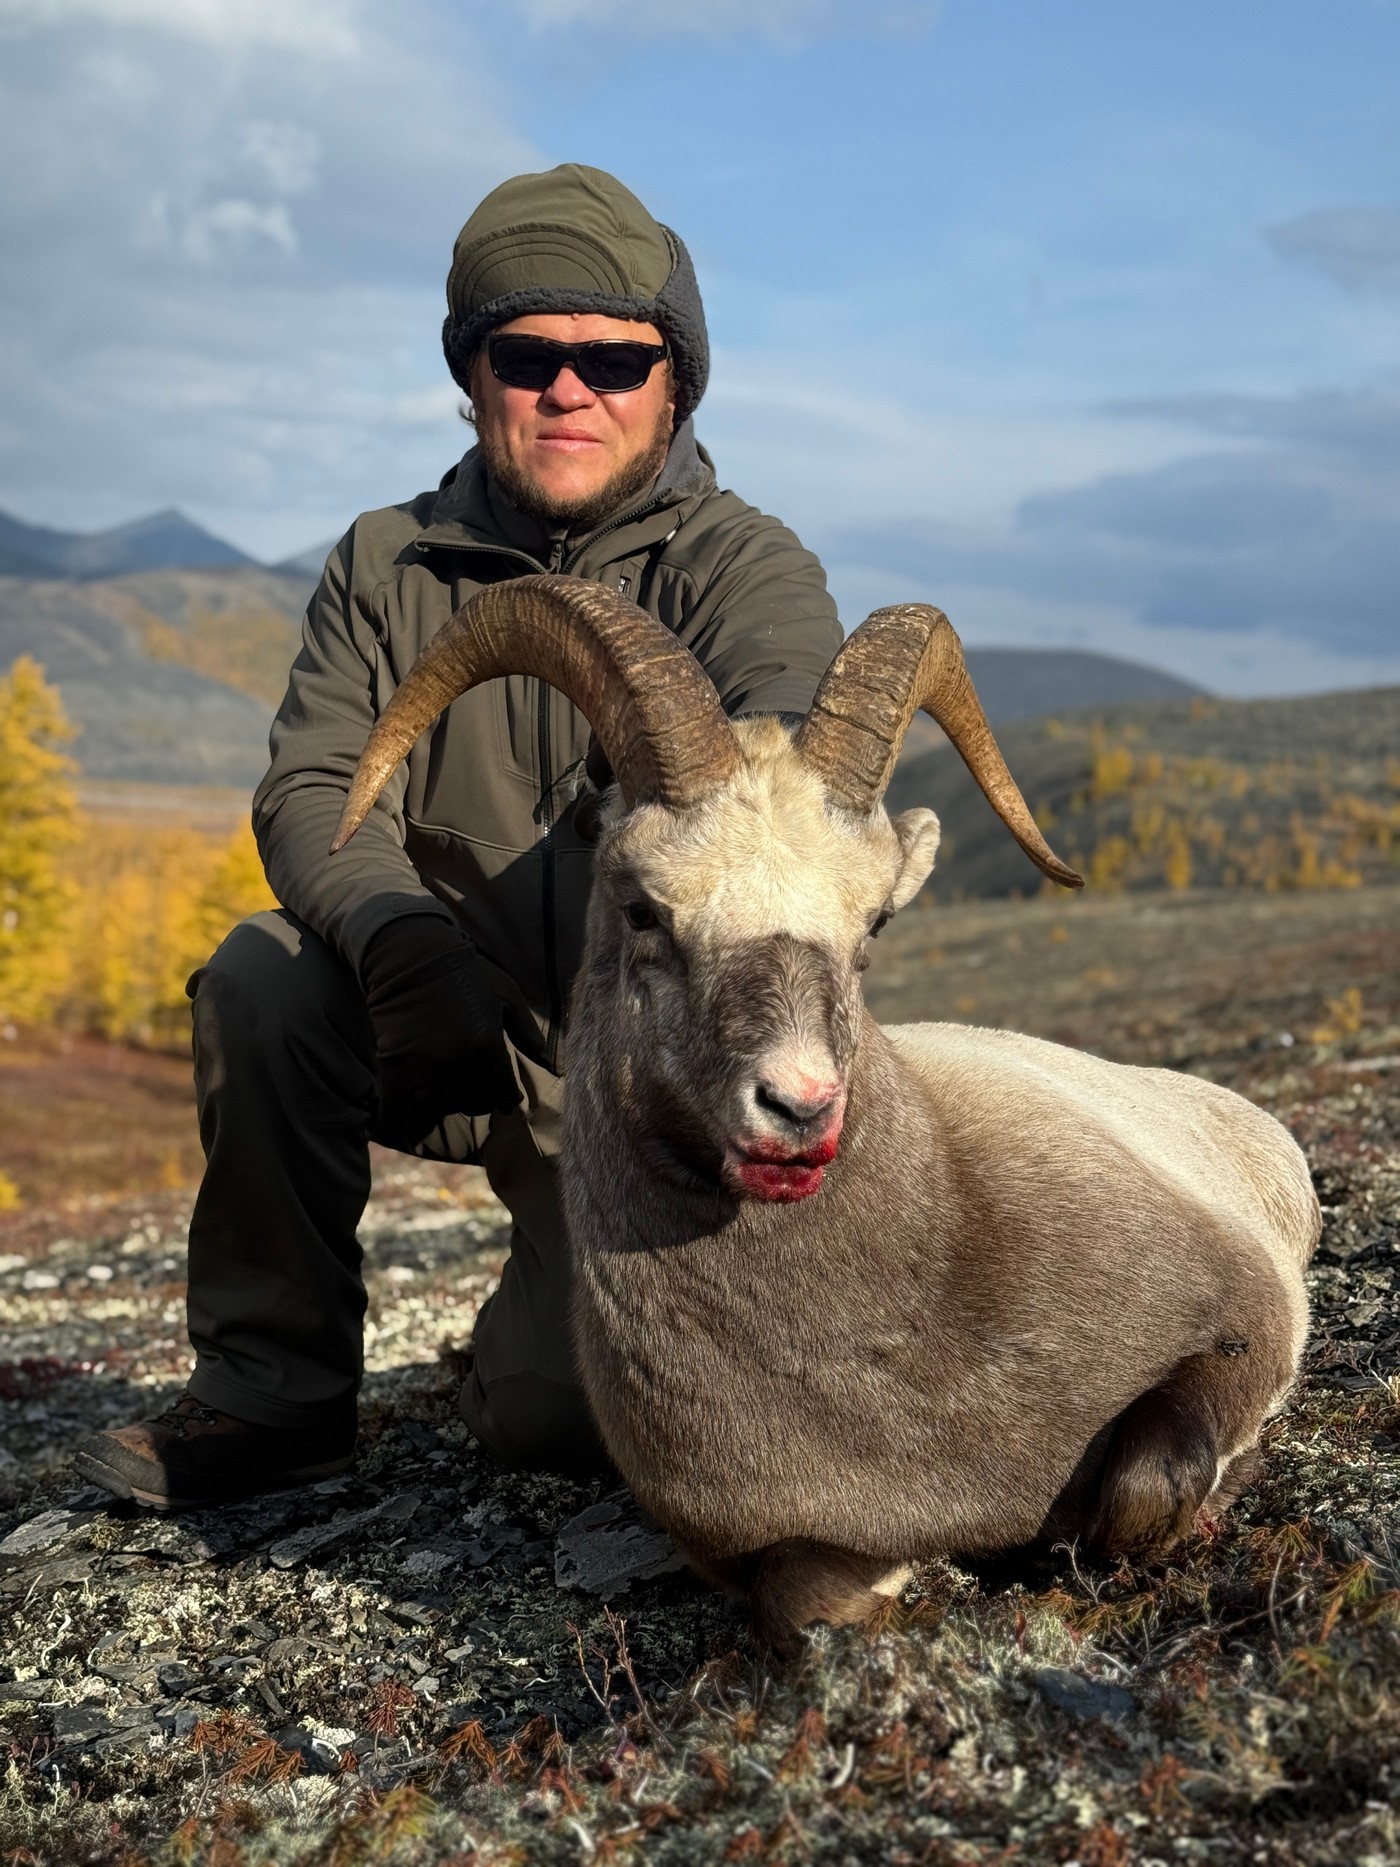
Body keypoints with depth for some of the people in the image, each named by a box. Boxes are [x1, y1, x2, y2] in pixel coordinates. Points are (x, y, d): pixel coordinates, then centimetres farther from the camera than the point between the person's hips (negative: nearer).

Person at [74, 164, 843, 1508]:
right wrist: (398, 933, -34)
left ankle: (548, 1321, 21)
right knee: (263, 979, -25)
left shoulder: (742, 567, -7)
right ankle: (275, 1385, -7)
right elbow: (311, 789, -10)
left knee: (553, 1418, -18)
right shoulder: (389, 566, 4)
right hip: (456, 1042, 3)